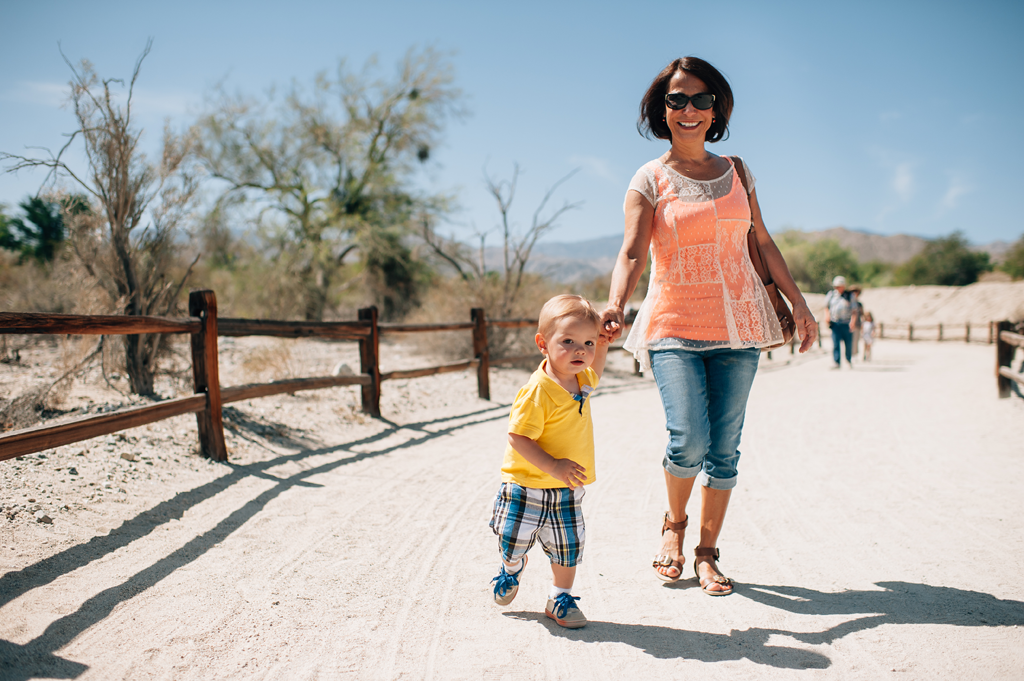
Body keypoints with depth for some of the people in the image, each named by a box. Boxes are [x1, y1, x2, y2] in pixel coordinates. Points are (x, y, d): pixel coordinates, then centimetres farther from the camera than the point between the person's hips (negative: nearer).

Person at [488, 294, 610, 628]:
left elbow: (593, 372, 26)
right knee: (513, 543, 10)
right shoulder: (537, 392, -26)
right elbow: (517, 439, -26)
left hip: (566, 492, 6)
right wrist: (553, 466, -30)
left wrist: (602, 344, 10)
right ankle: (512, 567, 45)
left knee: (568, 549, 10)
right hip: (526, 487, -5)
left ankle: (560, 599, 32)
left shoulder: (581, 380, -1)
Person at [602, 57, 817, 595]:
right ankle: (674, 522, 16)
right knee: (688, 441, -16)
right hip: (674, 327, -3)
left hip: (737, 326, 3)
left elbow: (763, 242, 18)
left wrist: (799, 303, 15)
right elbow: (632, 253, -14)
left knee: (724, 447, 3)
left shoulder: (736, 172, 11)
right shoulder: (649, 180, -1)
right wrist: (615, 305, -33)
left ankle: (707, 552, 20)